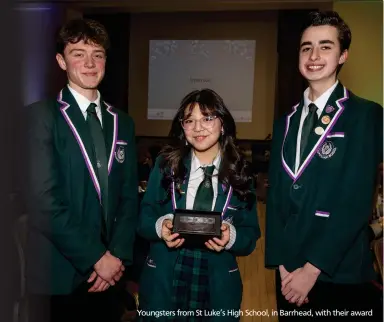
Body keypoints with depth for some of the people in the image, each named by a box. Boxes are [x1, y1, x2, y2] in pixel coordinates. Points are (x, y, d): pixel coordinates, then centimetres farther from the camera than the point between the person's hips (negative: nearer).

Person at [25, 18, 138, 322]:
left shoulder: (122, 122, 8)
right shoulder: (40, 115, -9)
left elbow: (129, 195, 6)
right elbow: (43, 200, -17)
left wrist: (118, 254, -5)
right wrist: (95, 257, -13)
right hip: (61, 271, -4)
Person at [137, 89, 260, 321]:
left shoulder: (239, 175, -3)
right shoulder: (166, 164, -2)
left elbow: (250, 237, -1)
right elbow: (144, 218, -1)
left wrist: (231, 237, -21)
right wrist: (161, 226, -21)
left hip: (217, 286, 0)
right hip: (163, 282, 0)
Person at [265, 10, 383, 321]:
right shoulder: (285, 123, 8)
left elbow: (357, 201, -15)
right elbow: (275, 198, 4)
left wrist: (311, 269, -15)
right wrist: (281, 264, -4)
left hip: (341, 276, -4)